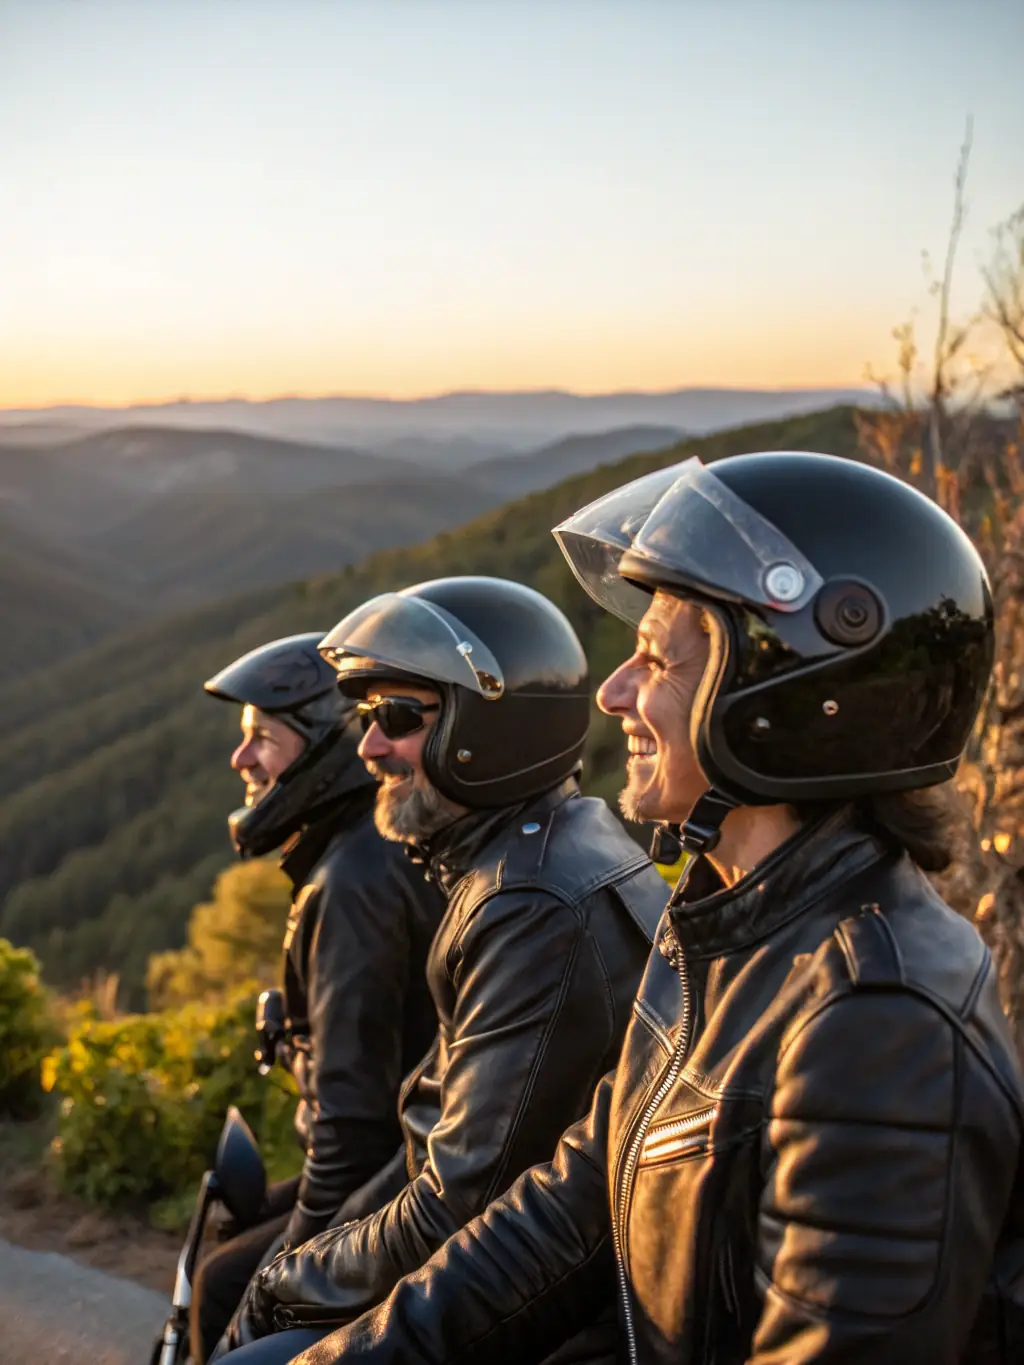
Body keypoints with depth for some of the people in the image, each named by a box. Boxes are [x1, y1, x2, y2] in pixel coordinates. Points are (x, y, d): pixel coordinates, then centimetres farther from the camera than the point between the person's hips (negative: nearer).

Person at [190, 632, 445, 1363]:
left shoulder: (356, 881, -22)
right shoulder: (390, 845, 9)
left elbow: (354, 1103, -25)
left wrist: (296, 1260, -17)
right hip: (408, 1158, 10)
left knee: (229, 1290, -6)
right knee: (237, 1230, 20)